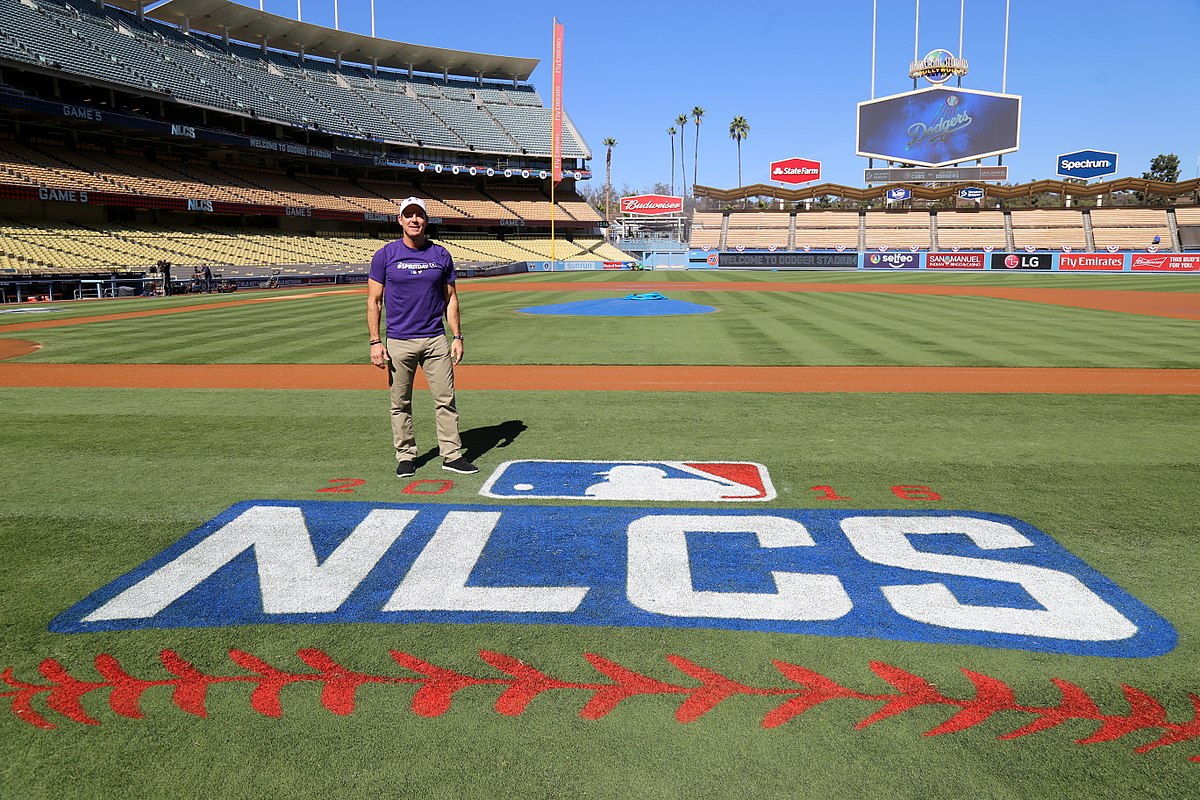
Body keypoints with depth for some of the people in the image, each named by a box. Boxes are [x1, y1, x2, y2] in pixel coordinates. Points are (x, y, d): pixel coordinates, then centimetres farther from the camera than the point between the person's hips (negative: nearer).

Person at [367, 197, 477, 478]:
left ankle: (451, 455, 9)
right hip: (399, 342, -1)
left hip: (436, 340, 2)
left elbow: (450, 299, 11)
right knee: (400, 404, 5)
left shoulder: (441, 255, 7)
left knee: (445, 400, 1)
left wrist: (457, 337, 4)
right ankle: (406, 456, 17)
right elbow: (374, 301, 0)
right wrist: (375, 342, -8)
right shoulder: (385, 255, 0)